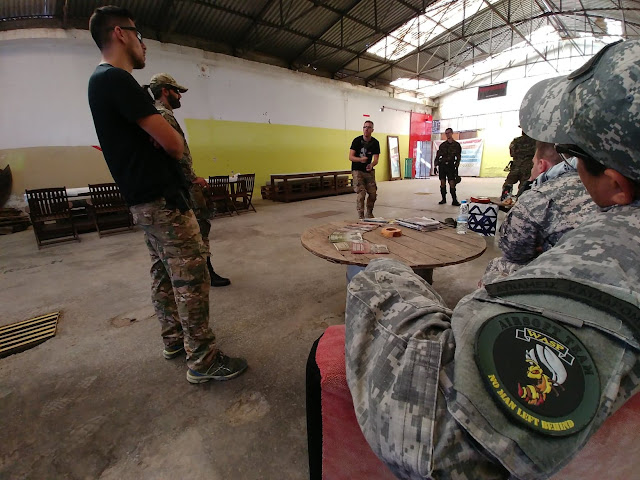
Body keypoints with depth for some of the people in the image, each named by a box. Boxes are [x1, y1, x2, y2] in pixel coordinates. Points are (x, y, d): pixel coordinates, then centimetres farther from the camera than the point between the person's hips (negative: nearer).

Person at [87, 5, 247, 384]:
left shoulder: (103, 80, 20)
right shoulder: (117, 79, -13)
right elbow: (174, 144, -17)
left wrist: (161, 139, 2)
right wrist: (172, 143, 3)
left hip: (146, 200, 11)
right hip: (164, 200, -11)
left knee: (165, 275, 16)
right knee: (192, 279, -6)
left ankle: (175, 339, 31)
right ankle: (203, 360, 5)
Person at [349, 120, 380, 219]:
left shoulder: (375, 143, 1)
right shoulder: (357, 140, -7)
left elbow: (375, 159, -7)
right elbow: (350, 157, -13)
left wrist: (371, 165, -30)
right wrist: (360, 159, -32)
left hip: (369, 171, 4)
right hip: (357, 170, -4)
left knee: (373, 193, 3)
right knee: (361, 193, -14)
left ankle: (369, 214, 25)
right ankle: (360, 216, -5)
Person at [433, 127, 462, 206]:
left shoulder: (456, 145, 4)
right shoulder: (442, 145, 9)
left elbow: (458, 157, 3)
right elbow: (437, 156, 11)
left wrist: (456, 167, -6)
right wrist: (435, 166, 3)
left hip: (450, 166, -2)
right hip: (442, 165, 2)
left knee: (452, 183, -7)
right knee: (442, 183, 1)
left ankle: (454, 200, -3)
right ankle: (443, 199, 11)